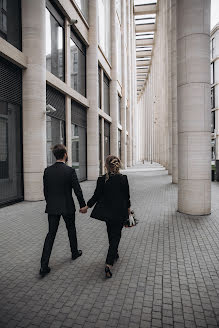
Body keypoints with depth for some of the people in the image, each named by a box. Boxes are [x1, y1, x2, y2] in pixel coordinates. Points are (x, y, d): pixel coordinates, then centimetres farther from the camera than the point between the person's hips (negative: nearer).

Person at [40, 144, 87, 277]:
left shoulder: (47, 171, -2)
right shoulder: (70, 170, -14)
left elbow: (45, 190, 5)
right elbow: (77, 190, -11)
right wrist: (83, 205, 0)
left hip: (52, 207, 3)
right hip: (67, 207, -3)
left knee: (51, 234, 7)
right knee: (71, 230, 19)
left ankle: (44, 265, 3)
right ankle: (75, 252, 39)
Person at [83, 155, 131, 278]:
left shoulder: (102, 180, -11)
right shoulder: (123, 179, -11)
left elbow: (96, 196, -7)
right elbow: (127, 196, -4)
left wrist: (87, 206, 7)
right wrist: (128, 208, 13)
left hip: (107, 212, 2)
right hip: (120, 212, -2)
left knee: (111, 234, 23)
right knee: (116, 236, 4)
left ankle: (114, 254, 42)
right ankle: (109, 263, -6)